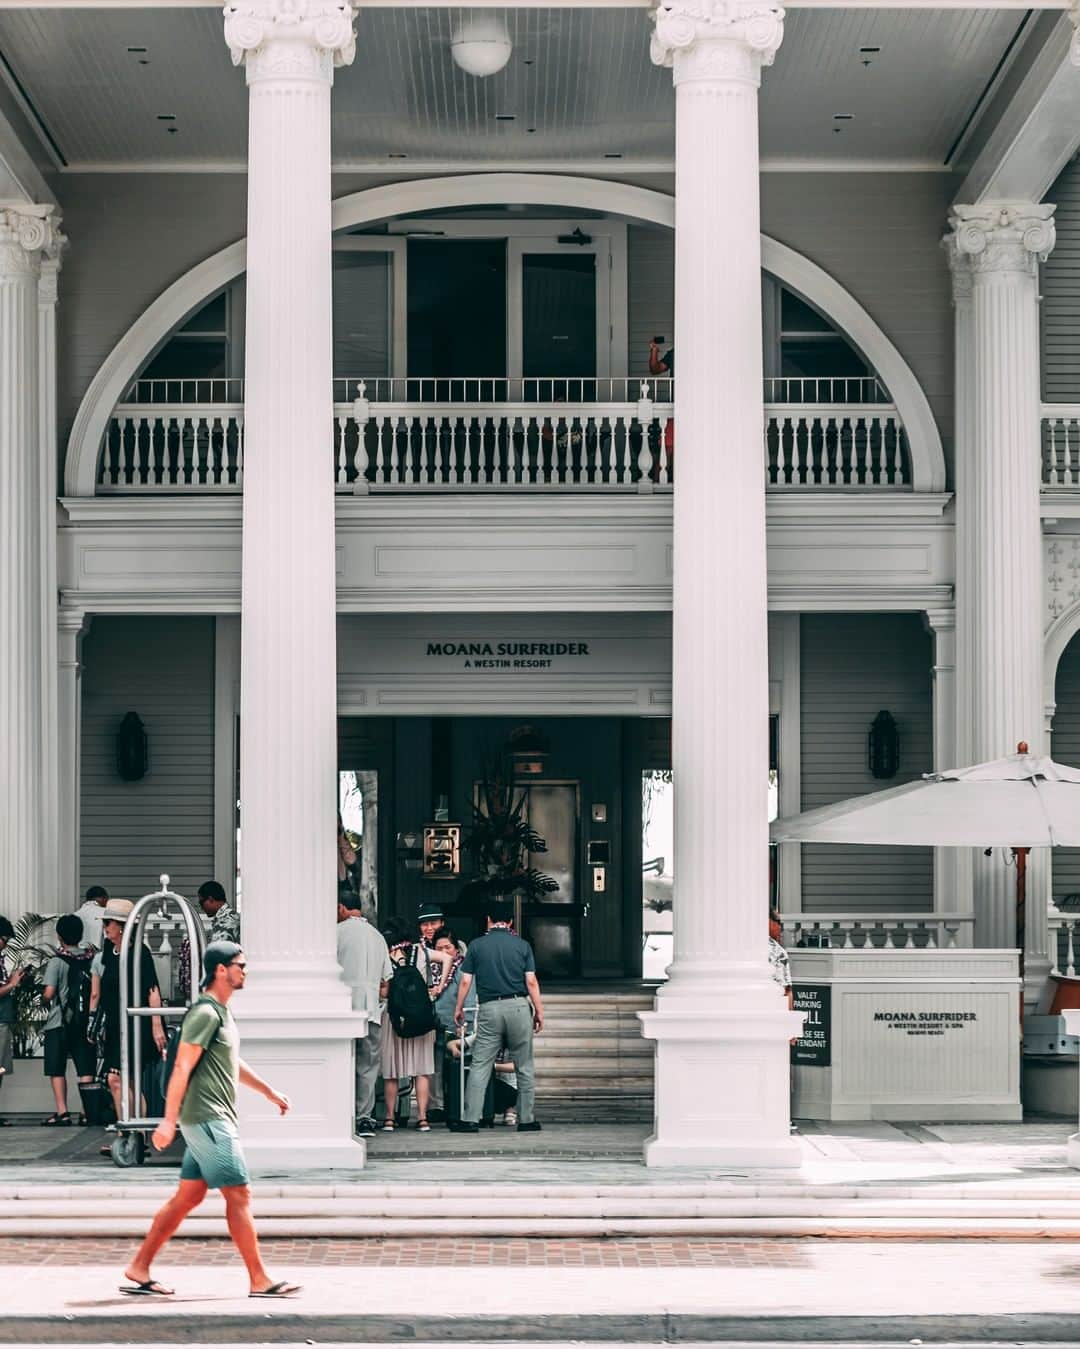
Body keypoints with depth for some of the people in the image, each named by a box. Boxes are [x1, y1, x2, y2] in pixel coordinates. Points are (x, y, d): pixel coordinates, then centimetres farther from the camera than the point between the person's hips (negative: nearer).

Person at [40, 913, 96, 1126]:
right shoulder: (91, 958, 3)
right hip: (85, 1021, 4)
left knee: (57, 1070, 2)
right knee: (85, 1069, 7)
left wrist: (44, 999, 4)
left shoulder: (57, 962, -11)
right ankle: (88, 1111, 4)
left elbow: (49, 992, -17)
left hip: (59, 1023, -4)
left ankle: (62, 1111, -4)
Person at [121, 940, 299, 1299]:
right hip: (208, 1119, -10)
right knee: (239, 1195, -6)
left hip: (213, 1121, 10)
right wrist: (169, 1121, -22)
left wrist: (269, 1091, 32)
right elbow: (182, 1068, -19)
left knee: (187, 1197, 10)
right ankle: (260, 1281, -2)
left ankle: (139, 1270, 12)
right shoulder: (205, 1013, -15)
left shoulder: (221, 1012, 17)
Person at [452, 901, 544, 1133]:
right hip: (519, 1006, 0)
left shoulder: (477, 946, 5)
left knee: (480, 1065, 1)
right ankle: (526, 1120, 8)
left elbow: (465, 981, 3)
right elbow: (531, 981, 1)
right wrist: (539, 1011, 7)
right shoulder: (522, 945, 5)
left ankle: (470, 1119, -4)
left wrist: (459, 1009, 15)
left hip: (489, 1009, 0)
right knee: (524, 1066, 7)